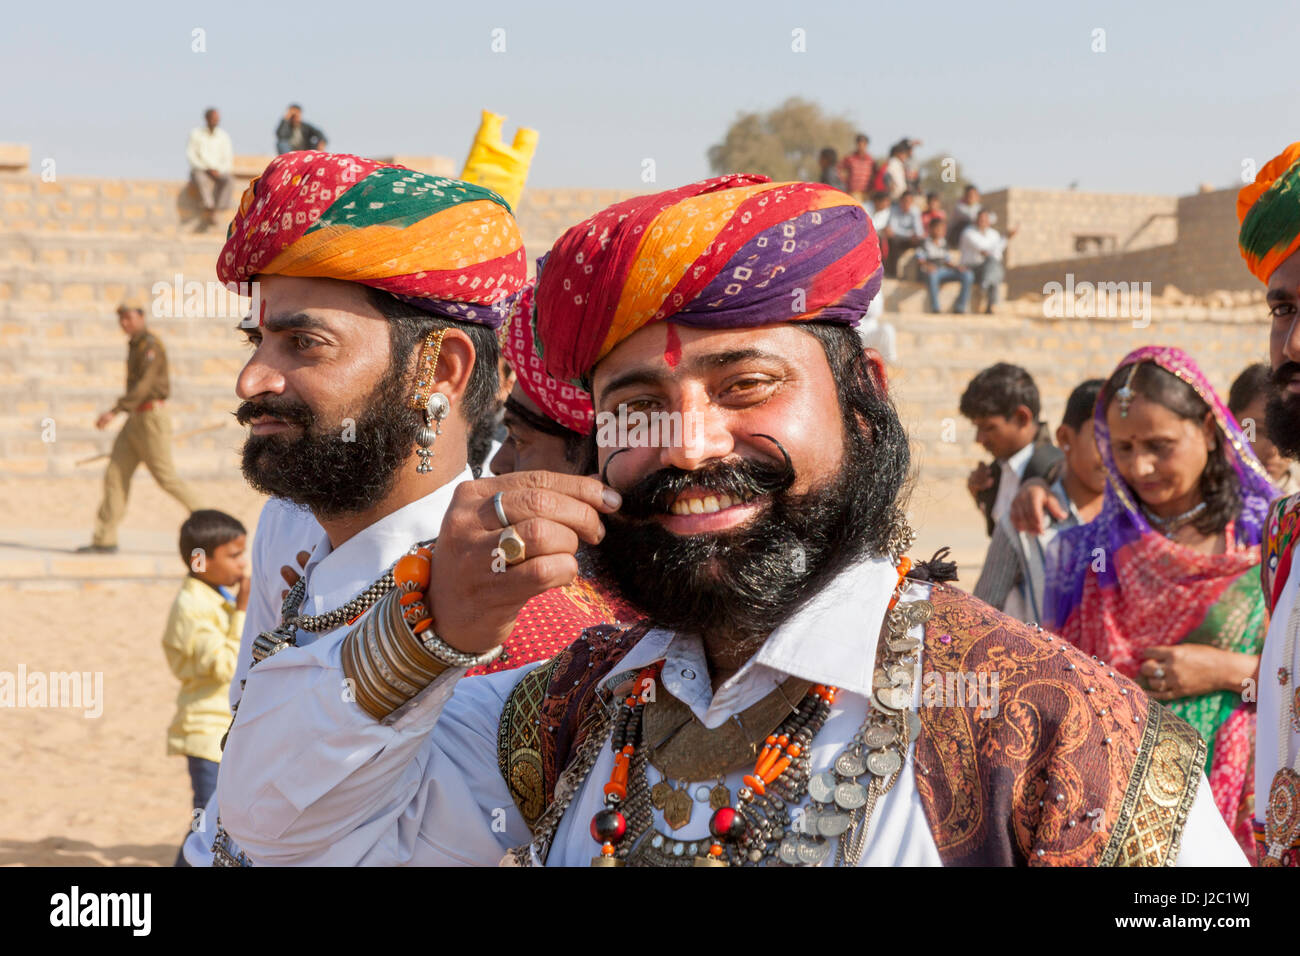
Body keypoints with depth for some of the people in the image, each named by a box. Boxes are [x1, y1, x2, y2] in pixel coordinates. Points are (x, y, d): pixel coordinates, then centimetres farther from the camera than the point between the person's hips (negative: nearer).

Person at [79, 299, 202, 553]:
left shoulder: (151, 346, -15)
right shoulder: (135, 346, 16)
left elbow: (143, 386, -25)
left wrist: (115, 411, -34)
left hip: (151, 418, -9)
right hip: (135, 421, 9)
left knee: (165, 477, -2)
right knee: (115, 474, 0)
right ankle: (105, 540, -1)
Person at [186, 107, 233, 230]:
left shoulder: (224, 136, 5)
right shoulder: (195, 133, -1)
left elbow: (228, 160, 2)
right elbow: (191, 156, -5)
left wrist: (219, 171, -17)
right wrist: (206, 169, -17)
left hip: (219, 173, 2)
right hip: (199, 170, -2)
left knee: (226, 180, -33)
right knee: (201, 180, -38)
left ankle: (209, 215, -39)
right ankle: (211, 214, -48)